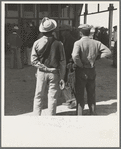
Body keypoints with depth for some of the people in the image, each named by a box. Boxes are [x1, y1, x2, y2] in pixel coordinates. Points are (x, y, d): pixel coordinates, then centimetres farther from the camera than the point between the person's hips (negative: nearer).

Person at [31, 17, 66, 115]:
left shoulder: (37, 43, -5)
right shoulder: (58, 44, -7)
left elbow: (33, 61, -8)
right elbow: (62, 62, -5)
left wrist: (43, 67, -4)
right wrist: (62, 77, 1)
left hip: (41, 73, 1)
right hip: (54, 73, -1)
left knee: (39, 96, 12)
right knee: (53, 97, 7)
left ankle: (36, 115, 16)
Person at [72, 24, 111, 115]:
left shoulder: (78, 43, -15)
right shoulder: (96, 43, -1)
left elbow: (75, 56, -31)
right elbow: (108, 52, -5)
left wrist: (80, 65, -15)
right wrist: (96, 57, -1)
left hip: (81, 72, -4)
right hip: (92, 72, 4)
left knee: (80, 95, 8)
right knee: (91, 94, 19)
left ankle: (80, 114, 13)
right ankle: (93, 113, 28)